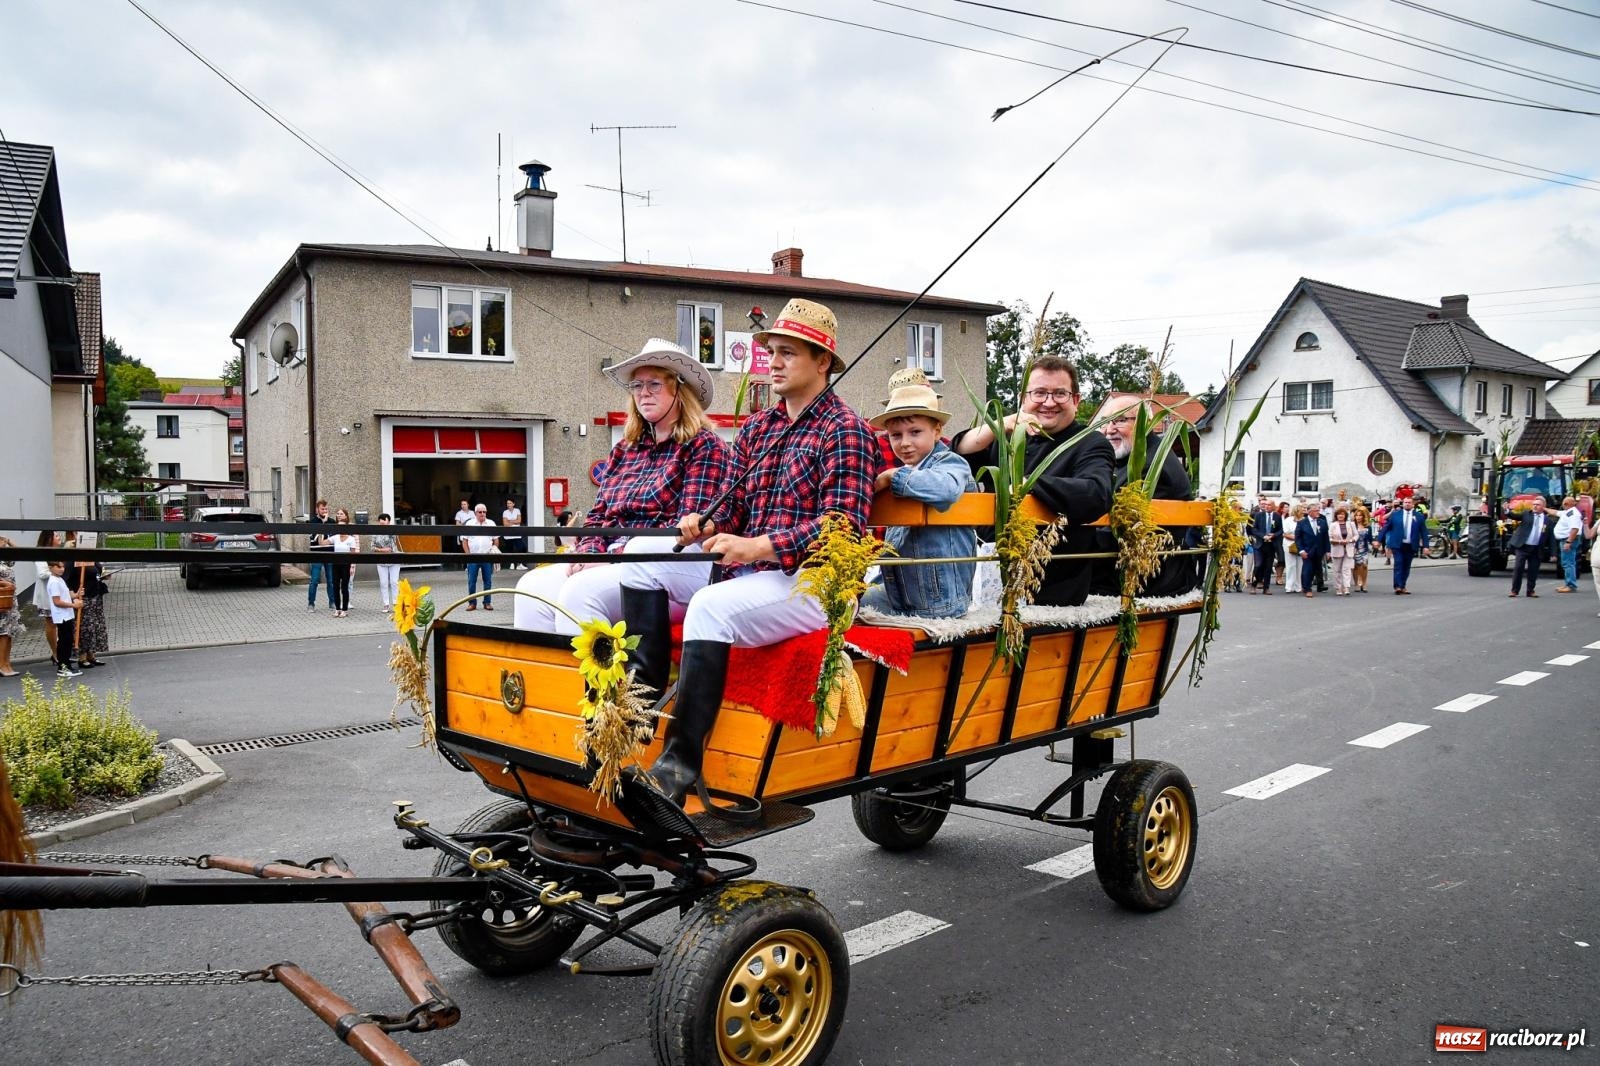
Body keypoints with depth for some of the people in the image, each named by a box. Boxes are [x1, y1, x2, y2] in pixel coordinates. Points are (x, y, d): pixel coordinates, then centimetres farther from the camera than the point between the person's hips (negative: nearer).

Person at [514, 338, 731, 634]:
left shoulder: (704, 446, 0)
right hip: (612, 562, 7)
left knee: (581, 592, -29)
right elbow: (598, 515, 20)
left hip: (676, 570, -7)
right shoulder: (624, 450, 21)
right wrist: (589, 552, -3)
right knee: (532, 587, -15)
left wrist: (617, 554, -16)